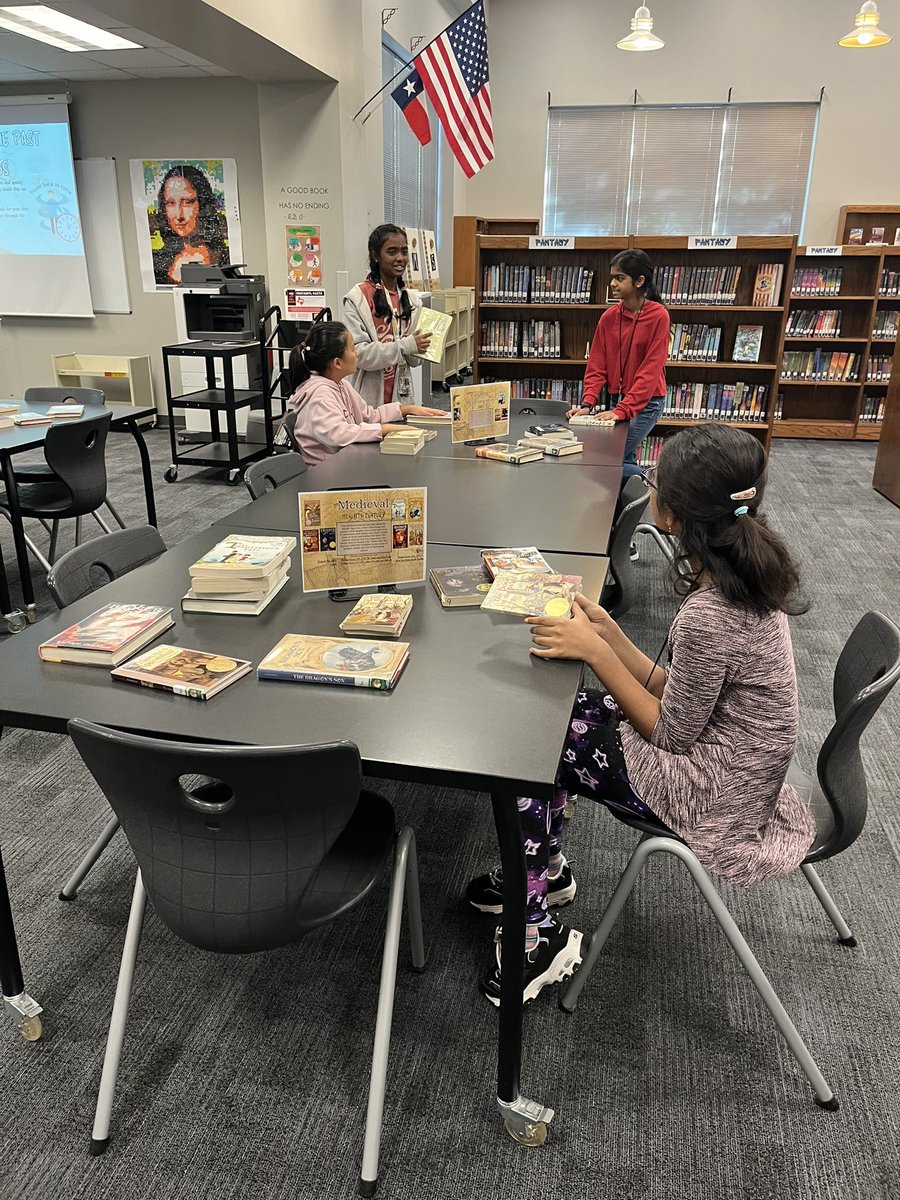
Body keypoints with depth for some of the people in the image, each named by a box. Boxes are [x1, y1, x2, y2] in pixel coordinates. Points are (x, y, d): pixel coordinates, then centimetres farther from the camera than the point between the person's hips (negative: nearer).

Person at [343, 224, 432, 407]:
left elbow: (414, 360, 14)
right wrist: (405, 345, -19)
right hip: (371, 398, -5)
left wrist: (418, 349, -8)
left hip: (402, 395, 5)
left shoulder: (413, 298, 8)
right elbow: (358, 353, -16)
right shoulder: (357, 298, -9)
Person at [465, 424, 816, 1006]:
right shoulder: (747, 572, -4)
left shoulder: (706, 616, -33)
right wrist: (607, 631, -4)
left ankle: (538, 937, 13)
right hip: (737, 767, 9)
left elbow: (670, 732, -18)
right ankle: (549, 870, 31)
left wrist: (596, 650, -17)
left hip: (712, 800, -9)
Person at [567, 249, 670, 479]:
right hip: (617, 399, 6)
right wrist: (587, 404, -13)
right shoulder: (608, 317, 2)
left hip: (646, 402, -6)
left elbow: (650, 370, -17)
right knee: (626, 462, 7)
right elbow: (596, 366, 1)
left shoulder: (658, 316, -13)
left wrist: (622, 410, -25)